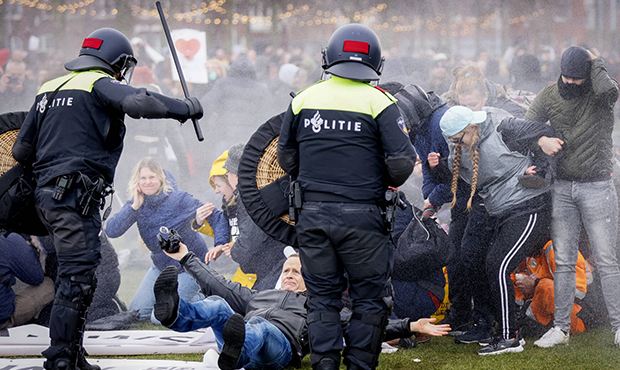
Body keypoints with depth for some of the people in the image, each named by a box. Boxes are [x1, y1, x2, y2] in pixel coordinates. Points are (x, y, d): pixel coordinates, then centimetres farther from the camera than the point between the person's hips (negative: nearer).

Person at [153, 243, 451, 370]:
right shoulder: (258, 296, 44)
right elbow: (217, 285, 43)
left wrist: (409, 327, 11)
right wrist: (187, 258, 45)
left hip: (279, 344, -3)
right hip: (239, 330, 3)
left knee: (259, 328, -39)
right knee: (218, 305, -27)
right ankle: (174, 313, -62)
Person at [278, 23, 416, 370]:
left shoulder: (304, 99, 4)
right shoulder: (379, 102, -6)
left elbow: (286, 157, 12)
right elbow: (403, 162, -10)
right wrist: (385, 182, 10)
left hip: (313, 215, 3)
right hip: (361, 217, -3)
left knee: (322, 297, 12)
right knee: (370, 298, 8)